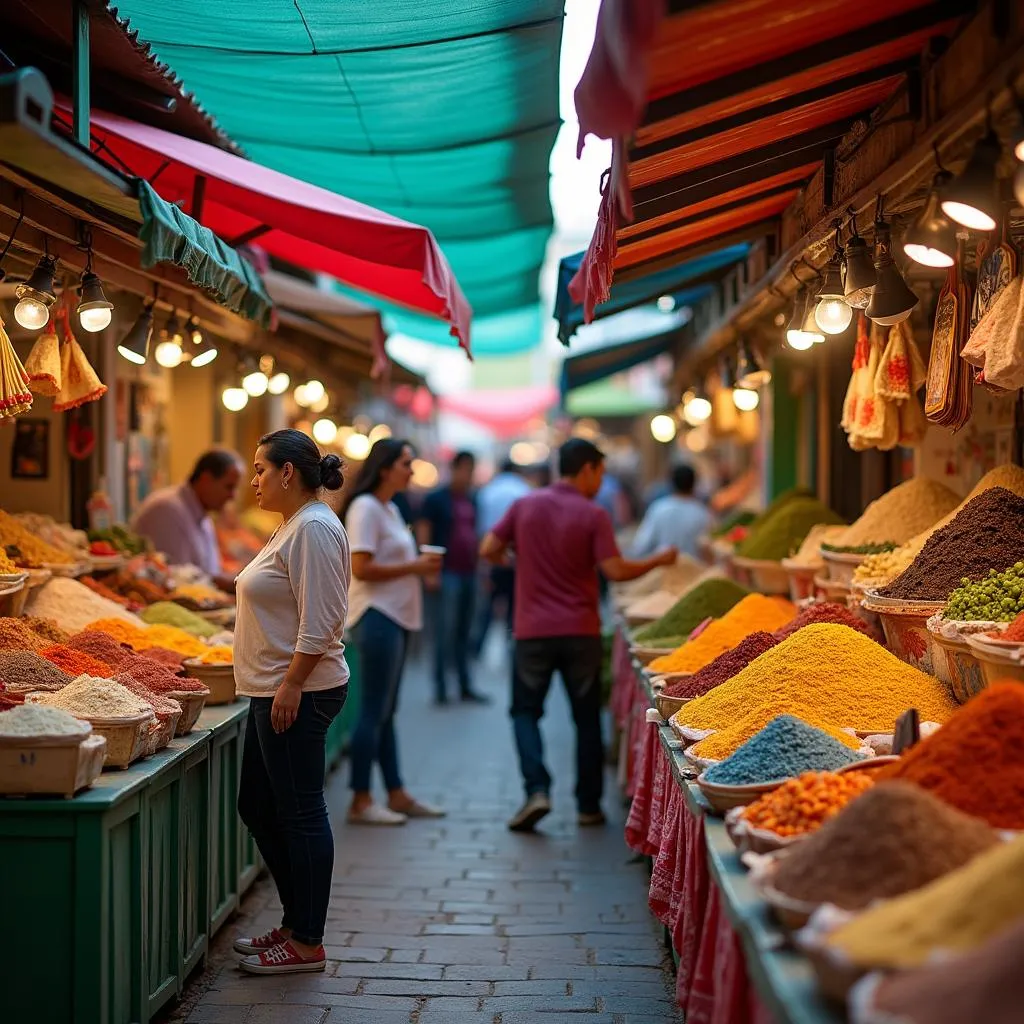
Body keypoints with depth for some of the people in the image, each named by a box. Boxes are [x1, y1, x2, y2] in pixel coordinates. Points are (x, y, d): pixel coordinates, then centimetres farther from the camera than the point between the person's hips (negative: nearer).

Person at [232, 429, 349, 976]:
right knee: (257, 807, 16)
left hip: (297, 695, -11)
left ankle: (307, 944, 5)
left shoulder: (314, 529, -16)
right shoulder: (293, 525, 18)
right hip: (274, 692, 11)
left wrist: (291, 685, -23)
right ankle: (296, 922, 26)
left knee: (299, 814, -3)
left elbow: (318, 624, -23)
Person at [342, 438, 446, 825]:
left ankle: (396, 795, 20)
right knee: (374, 712, -6)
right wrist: (414, 567, -16)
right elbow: (361, 568, -19)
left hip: (394, 617, 10)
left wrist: (421, 566, 6)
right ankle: (360, 801, -1)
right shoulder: (365, 508, -12)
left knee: (385, 711, 14)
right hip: (376, 617, -10)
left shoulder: (390, 509, 18)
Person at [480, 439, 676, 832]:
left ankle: (536, 789, -7)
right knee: (587, 717, 12)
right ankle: (589, 806, 15)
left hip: (533, 630, 1)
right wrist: (658, 561, -1)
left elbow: (488, 550, 2)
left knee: (526, 710, 12)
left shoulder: (525, 506, 0)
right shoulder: (593, 515, -8)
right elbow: (615, 571, -14)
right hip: (581, 632, -1)